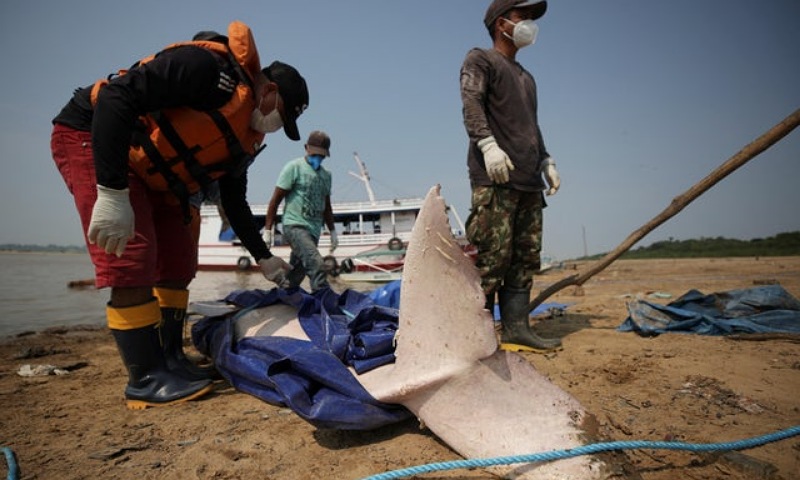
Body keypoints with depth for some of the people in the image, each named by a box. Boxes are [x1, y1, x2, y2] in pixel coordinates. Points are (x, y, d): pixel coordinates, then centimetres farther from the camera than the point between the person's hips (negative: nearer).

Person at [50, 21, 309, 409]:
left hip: (152, 177, 10)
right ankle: (146, 380, -5)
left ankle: (170, 360, 14)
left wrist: (263, 257, 10)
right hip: (92, 137, -9)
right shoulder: (211, 67, -23)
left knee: (179, 262, 5)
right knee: (132, 261, -16)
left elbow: (234, 201, 12)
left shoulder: (246, 139, 4)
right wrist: (113, 193, -36)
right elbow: (116, 96, -31)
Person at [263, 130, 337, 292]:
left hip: (314, 231, 6)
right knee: (317, 264, -24)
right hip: (295, 226, -6)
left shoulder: (326, 175, 18)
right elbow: (276, 200, -3)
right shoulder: (294, 167, -1)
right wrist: (267, 230, -7)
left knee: (296, 274, 8)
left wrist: (332, 231, 24)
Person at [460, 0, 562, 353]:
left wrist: (546, 161, 23)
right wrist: (488, 144, -26)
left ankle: (516, 328, 6)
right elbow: (471, 103, -11)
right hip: (493, 179, -8)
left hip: (528, 181, 8)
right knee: (491, 257, -13)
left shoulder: (525, 77, 31)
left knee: (525, 258, 3)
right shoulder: (480, 60, 7)